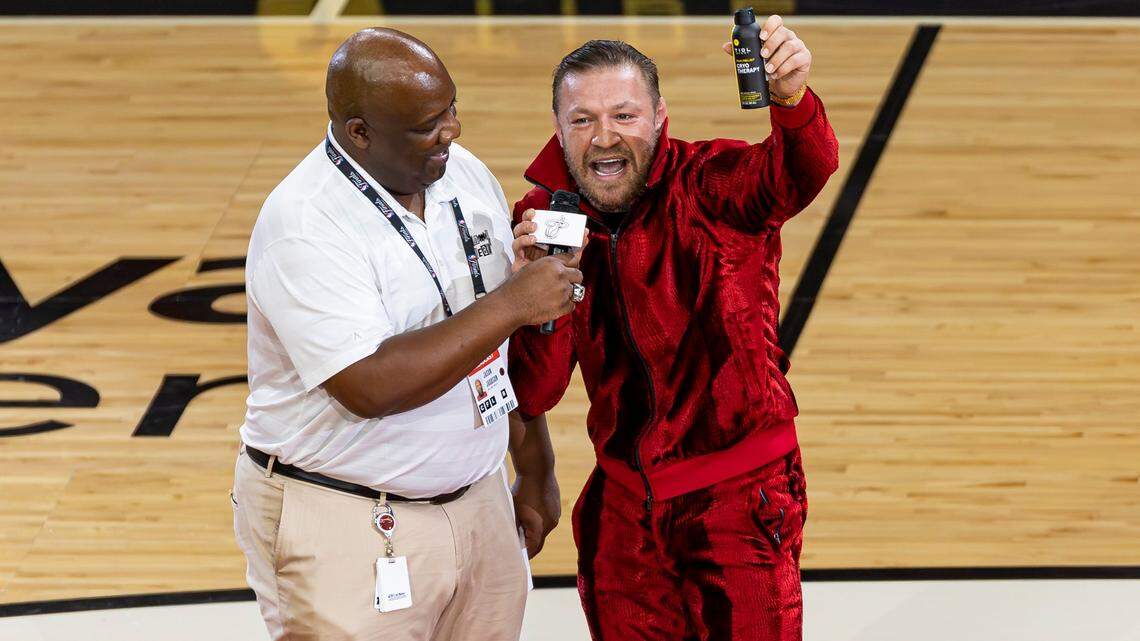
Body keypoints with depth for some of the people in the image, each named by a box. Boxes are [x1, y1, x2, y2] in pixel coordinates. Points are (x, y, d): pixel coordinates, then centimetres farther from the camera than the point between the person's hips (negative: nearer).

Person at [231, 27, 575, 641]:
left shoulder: (466, 175, 4)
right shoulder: (303, 227, -20)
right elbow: (371, 387, -28)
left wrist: (535, 470, 17)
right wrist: (511, 304, -25)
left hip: (477, 501, 7)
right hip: (346, 530, -6)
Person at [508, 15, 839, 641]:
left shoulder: (710, 186, -16)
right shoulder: (542, 219, -4)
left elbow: (805, 169, -39)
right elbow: (533, 397, -6)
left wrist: (791, 98, -61)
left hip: (739, 500, -4)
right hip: (623, 506, 4)